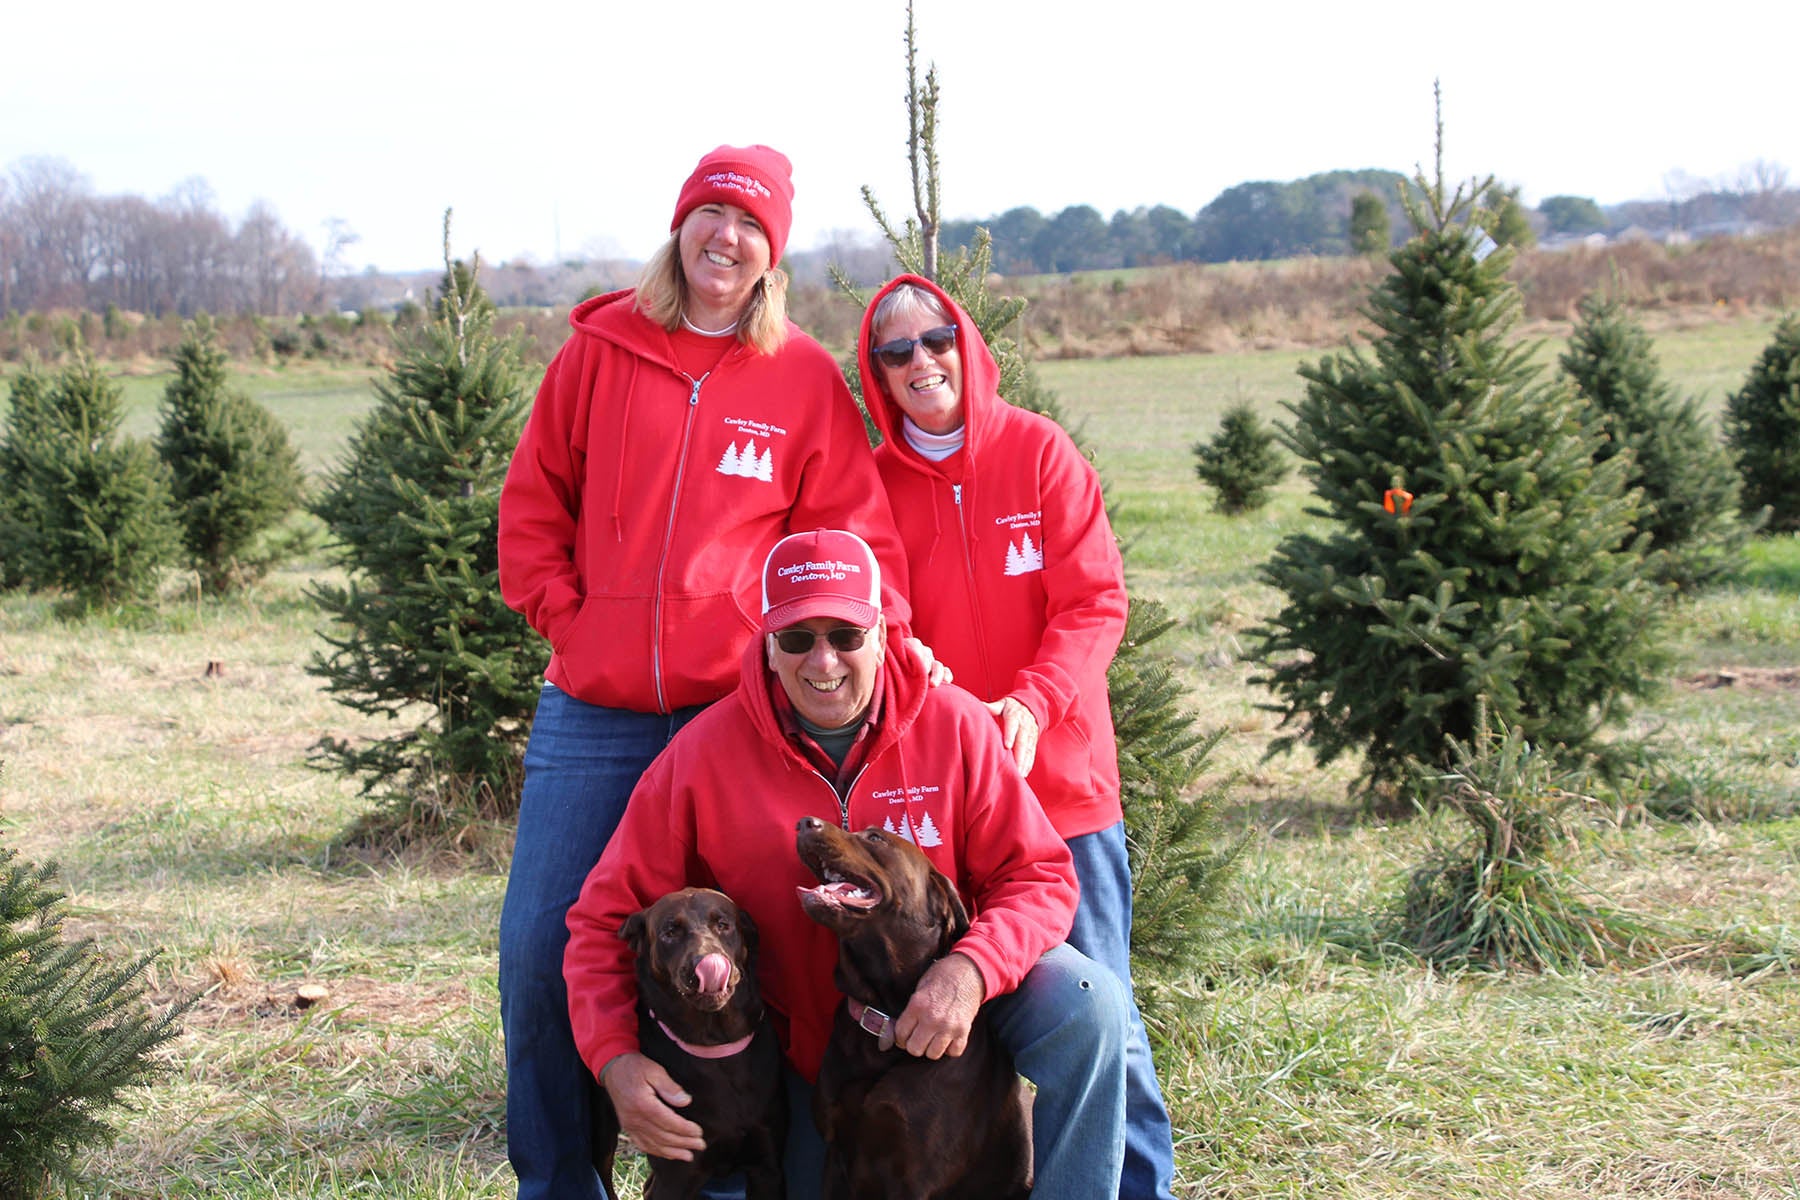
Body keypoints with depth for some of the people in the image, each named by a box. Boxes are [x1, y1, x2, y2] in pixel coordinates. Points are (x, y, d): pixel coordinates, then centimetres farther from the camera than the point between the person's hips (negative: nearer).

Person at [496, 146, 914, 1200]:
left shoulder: (806, 378, 5)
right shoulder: (601, 350, 8)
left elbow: (851, 537, 5)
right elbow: (534, 502, 12)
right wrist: (567, 615, 3)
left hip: (738, 708, -1)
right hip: (593, 712, 2)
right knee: (541, 946, 1)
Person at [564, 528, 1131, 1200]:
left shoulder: (953, 725, -11)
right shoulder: (702, 755, -12)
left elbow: (1038, 878, -10)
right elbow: (608, 918, -7)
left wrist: (970, 972, -31)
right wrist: (616, 1059, -25)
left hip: (943, 1019, 0)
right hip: (801, 1042, 1)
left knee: (1084, 1002, -25)